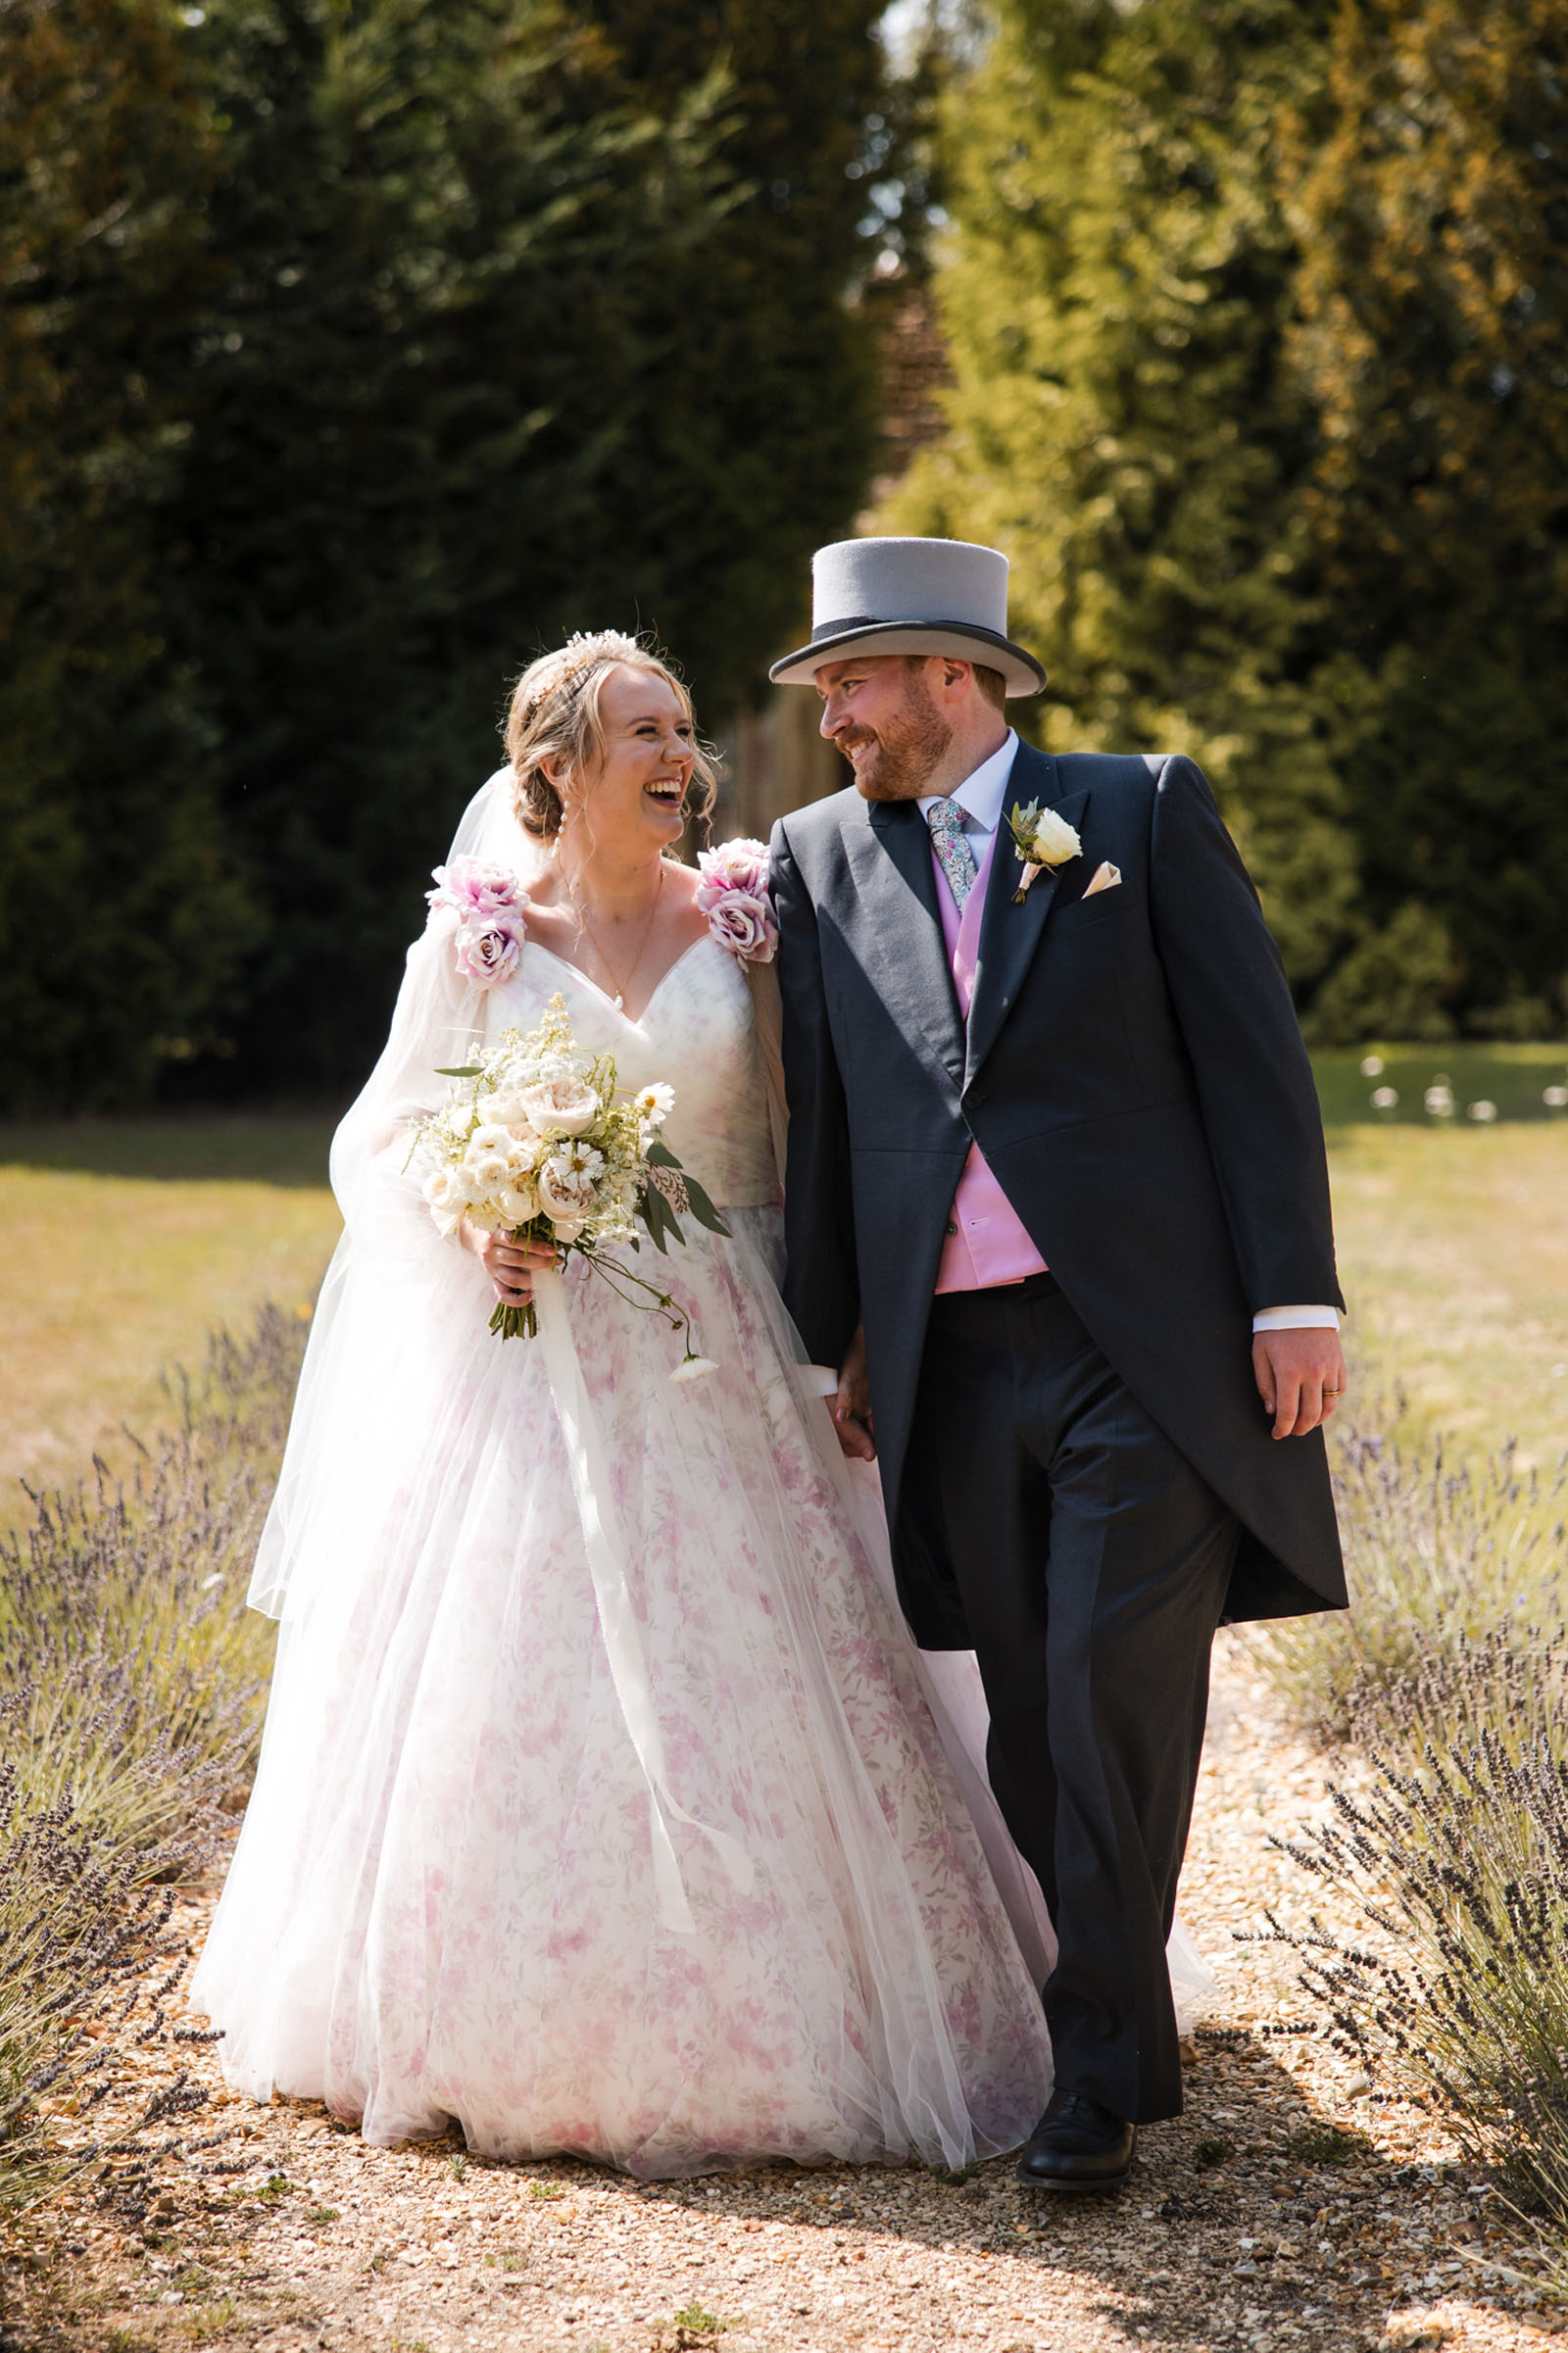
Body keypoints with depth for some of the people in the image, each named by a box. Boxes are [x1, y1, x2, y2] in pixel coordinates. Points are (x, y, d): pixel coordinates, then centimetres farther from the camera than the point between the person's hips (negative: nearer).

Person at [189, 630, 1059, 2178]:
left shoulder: (738, 927, 4)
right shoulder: (477, 935, 0)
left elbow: (792, 1148, 5)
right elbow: (381, 1139, 5)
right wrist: (470, 1222, -15)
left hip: (715, 1362, 1)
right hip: (526, 1345, -1)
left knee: (731, 1688, -1)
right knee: (505, 1685, 1)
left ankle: (740, 2025, 12)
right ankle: (513, 2033, 17)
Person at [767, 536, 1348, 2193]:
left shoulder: (1144, 810, 3)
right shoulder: (821, 857, 13)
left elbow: (1252, 1059, 0)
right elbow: (823, 1117, 16)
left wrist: (1296, 1297, -6)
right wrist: (831, 1343, 15)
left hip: (1146, 1346, -4)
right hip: (953, 1366, 4)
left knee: (1116, 1695, -9)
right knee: (1030, 1722, 6)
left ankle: (1102, 2067, -1)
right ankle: (1108, 2031, 19)